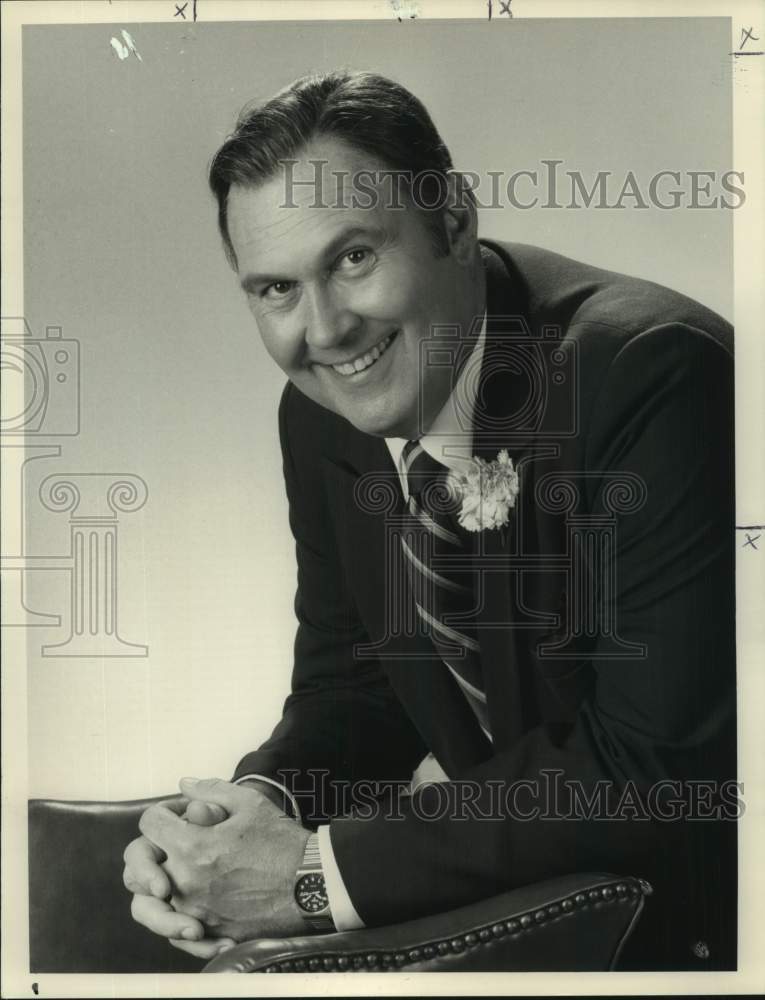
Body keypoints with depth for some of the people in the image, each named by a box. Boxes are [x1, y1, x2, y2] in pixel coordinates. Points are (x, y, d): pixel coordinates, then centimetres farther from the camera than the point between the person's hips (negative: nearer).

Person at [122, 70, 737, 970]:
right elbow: (350, 682, 3)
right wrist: (257, 802, -17)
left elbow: (661, 760, -25)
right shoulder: (319, 412, -5)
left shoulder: (651, 372, -25)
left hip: (692, 906, -4)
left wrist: (322, 875, -24)